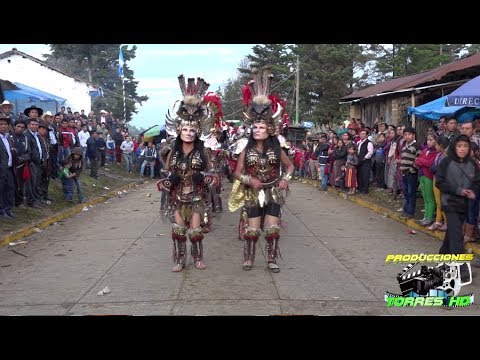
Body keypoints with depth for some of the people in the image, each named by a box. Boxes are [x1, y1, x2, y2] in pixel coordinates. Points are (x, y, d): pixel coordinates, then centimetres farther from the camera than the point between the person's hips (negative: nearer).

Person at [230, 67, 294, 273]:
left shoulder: (276, 149, -1)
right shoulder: (247, 150, -3)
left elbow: (290, 165, 12)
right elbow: (238, 172, 0)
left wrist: (286, 178, -5)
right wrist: (250, 180, -17)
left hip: (273, 194, 1)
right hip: (254, 195, 0)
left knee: (273, 229, 2)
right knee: (252, 230, 4)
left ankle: (271, 260, 16)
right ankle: (248, 259, 21)